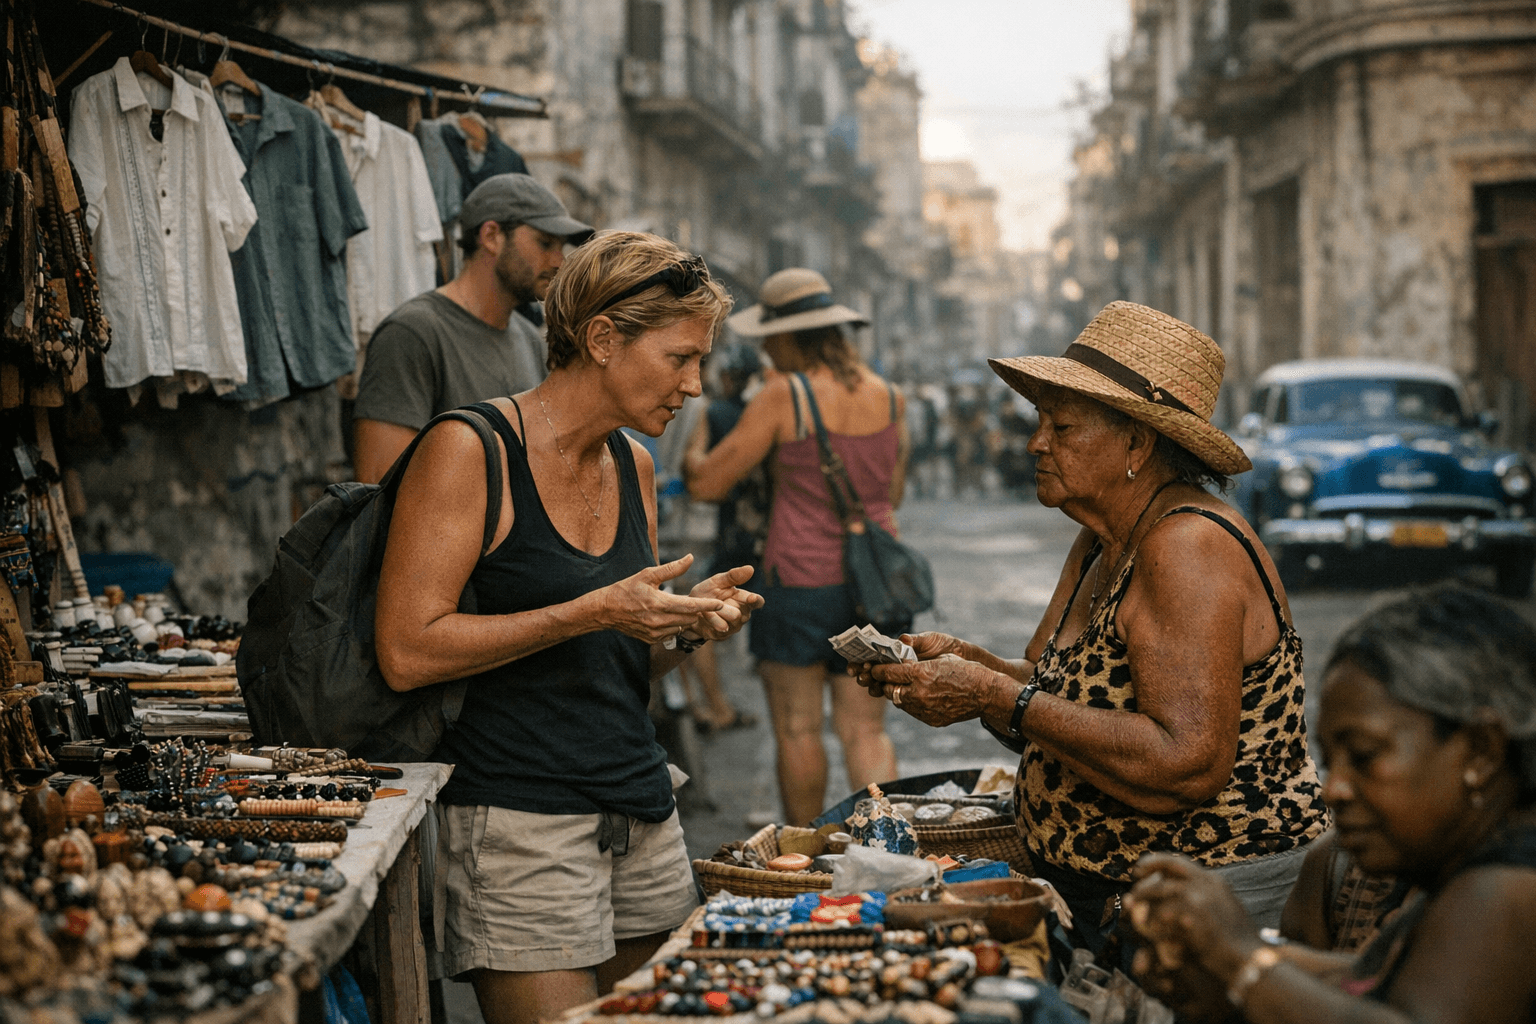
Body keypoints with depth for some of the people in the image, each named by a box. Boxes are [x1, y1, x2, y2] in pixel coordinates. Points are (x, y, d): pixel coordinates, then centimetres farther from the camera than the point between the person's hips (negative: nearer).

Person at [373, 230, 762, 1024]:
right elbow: (407, 653, -18)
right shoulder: (469, 451, -10)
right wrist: (594, 612, -18)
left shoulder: (633, 467, 13)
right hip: (519, 817, -7)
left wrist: (686, 624, 0)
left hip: (643, 813, 7)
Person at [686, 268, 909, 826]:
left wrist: (693, 460, 14)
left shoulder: (784, 397, -12)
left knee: (797, 729, 7)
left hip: (800, 577, -5)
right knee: (865, 729, 9)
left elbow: (707, 483, -8)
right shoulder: (888, 397, 3)